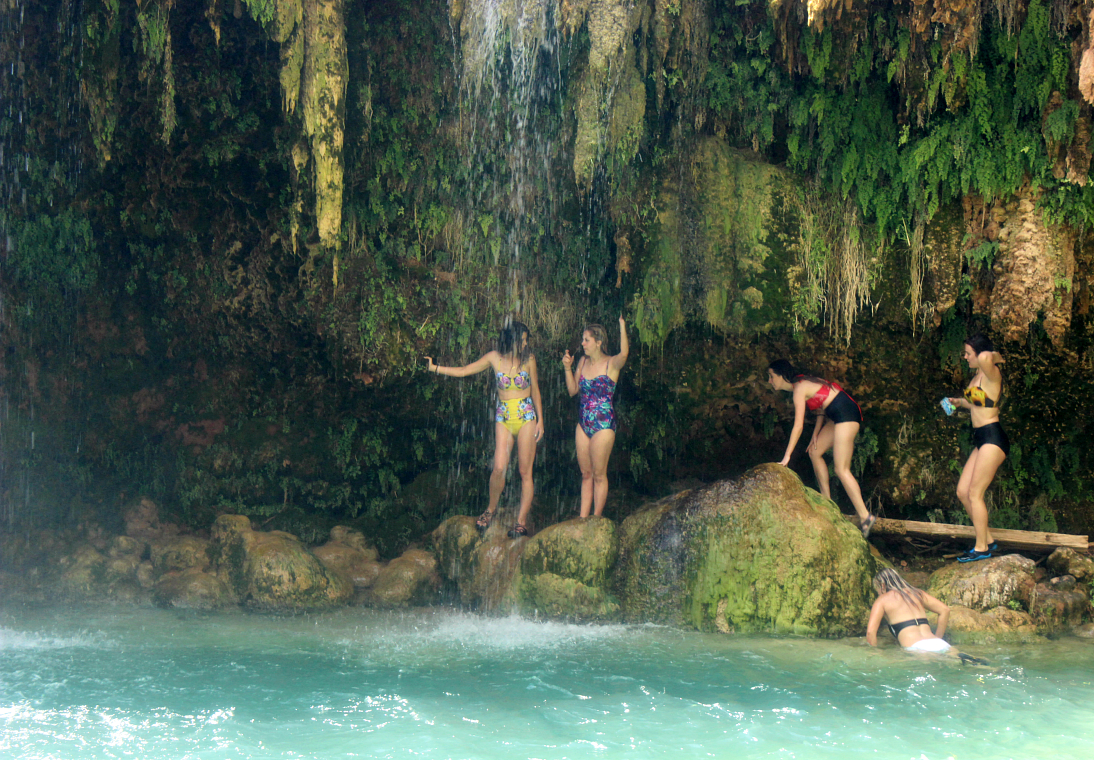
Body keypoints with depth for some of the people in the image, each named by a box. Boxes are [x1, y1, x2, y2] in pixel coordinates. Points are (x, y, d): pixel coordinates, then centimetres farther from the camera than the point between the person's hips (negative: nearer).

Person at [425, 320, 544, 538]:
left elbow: (535, 391, 10)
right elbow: (463, 371, 7)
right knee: (499, 468, -10)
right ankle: (491, 508, 16)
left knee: (525, 471, -2)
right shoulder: (494, 358, 2)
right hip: (503, 417, 1)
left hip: (526, 416, -1)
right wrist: (434, 368, 0)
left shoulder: (528, 359, 2)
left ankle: (522, 521, 4)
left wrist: (540, 420, 7)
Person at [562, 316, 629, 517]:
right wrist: (567, 368, 3)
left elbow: (624, 353, -32)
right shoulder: (583, 362, 9)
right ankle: (582, 519, 16)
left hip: (603, 425, -6)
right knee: (586, 474, 12)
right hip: (584, 424, 6)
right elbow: (573, 390, 14)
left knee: (599, 475, 1)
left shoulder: (611, 364, -10)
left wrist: (622, 326, -35)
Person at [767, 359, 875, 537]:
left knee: (841, 469, -12)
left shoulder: (799, 389, -11)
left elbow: (798, 426, -14)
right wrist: (816, 433, 12)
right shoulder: (803, 382, 16)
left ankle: (865, 516, -14)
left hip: (846, 414, -10)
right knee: (815, 452, 16)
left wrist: (787, 456, -12)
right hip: (838, 416, 10)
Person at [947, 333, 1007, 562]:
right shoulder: (977, 377, 14)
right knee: (962, 492, 9)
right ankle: (988, 540, 18)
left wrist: (995, 356, -18)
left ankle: (981, 548, 2)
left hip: (993, 438, -10)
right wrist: (960, 402, 15)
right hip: (981, 440, 10)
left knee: (975, 493, -7)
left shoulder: (991, 374, -14)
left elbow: (984, 358, -38)